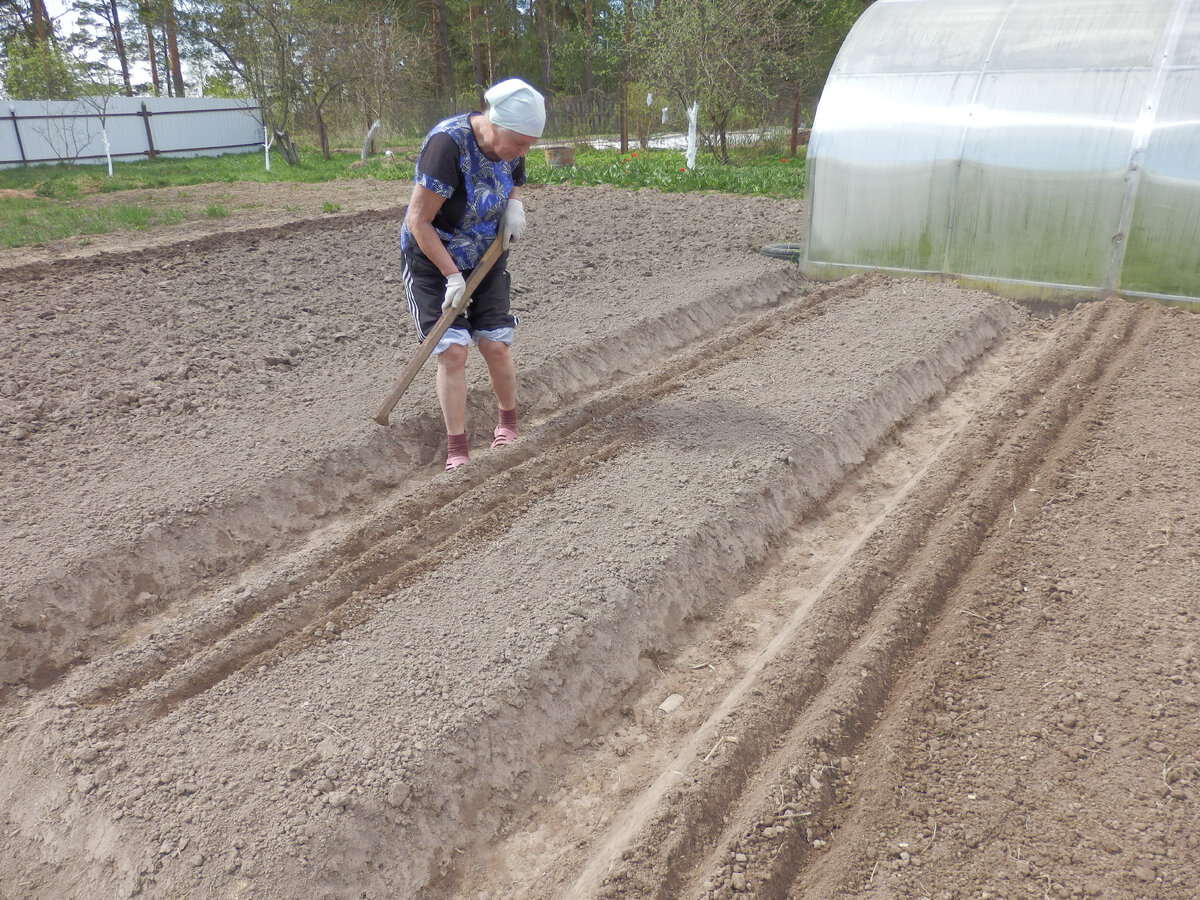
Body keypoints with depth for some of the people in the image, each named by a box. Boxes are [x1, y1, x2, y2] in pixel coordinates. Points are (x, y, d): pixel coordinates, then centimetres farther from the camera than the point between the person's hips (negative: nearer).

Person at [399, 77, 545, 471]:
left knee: (495, 345, -4)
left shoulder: (510, 148, -8)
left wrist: (515, 205, -9)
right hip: (432, 261, -5)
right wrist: (452, 275, -23)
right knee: (452, 350, -13)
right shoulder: (448, 144, -28)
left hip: (485, 260, 5)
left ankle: (508, 423, 21)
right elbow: (418, 221, -24)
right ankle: (456, 449, -1)